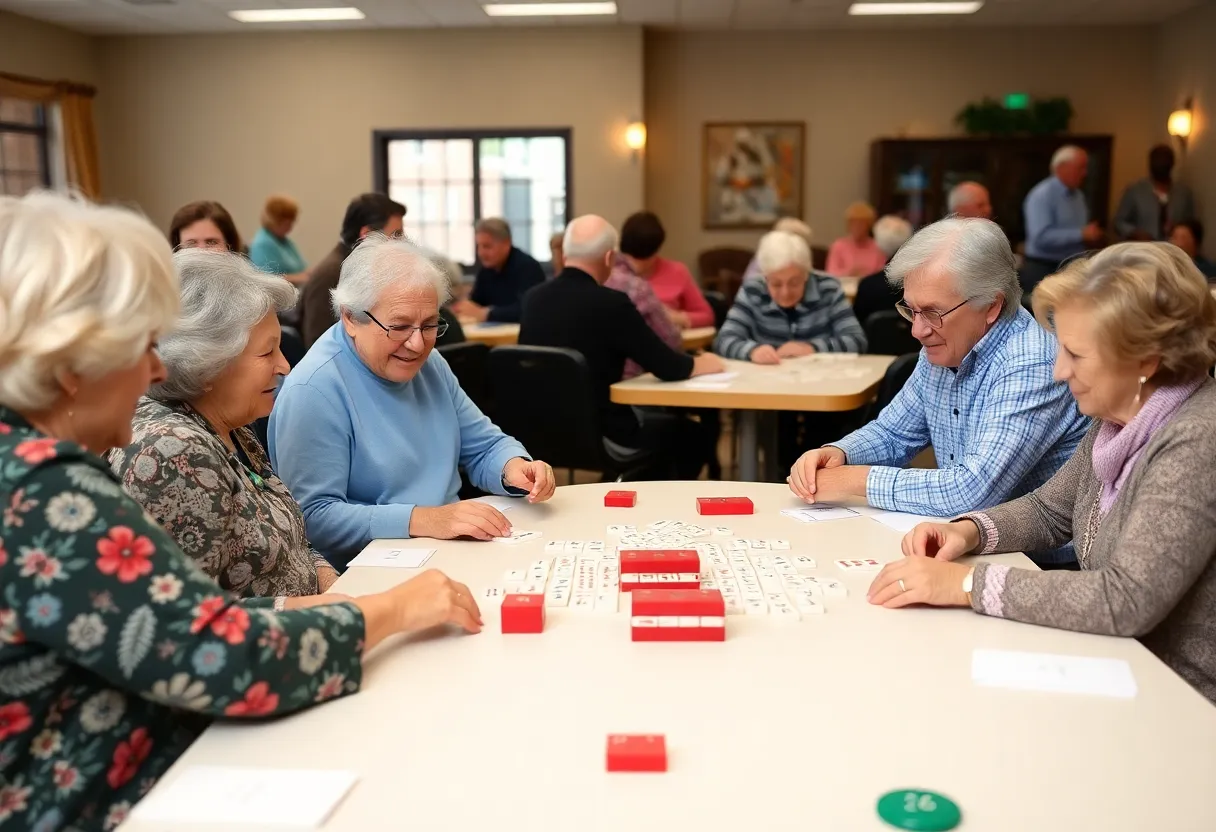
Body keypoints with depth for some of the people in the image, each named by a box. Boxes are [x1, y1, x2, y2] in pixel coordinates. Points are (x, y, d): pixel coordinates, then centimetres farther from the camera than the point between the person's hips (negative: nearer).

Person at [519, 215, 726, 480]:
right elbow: (670, 369, -18)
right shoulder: (610, 303, -21)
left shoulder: (532, 299, -2)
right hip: (601, 432, -7)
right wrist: (704, 363, 4)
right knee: (692, 434, 19)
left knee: (665, 419, 29)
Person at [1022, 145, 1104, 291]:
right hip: (1043, 271, -8)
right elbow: (1041, 237, -26)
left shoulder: (1078, 195, 12)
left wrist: (1090, 238, 1)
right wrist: (1081, 234, -24)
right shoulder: (1041, 196, -14)